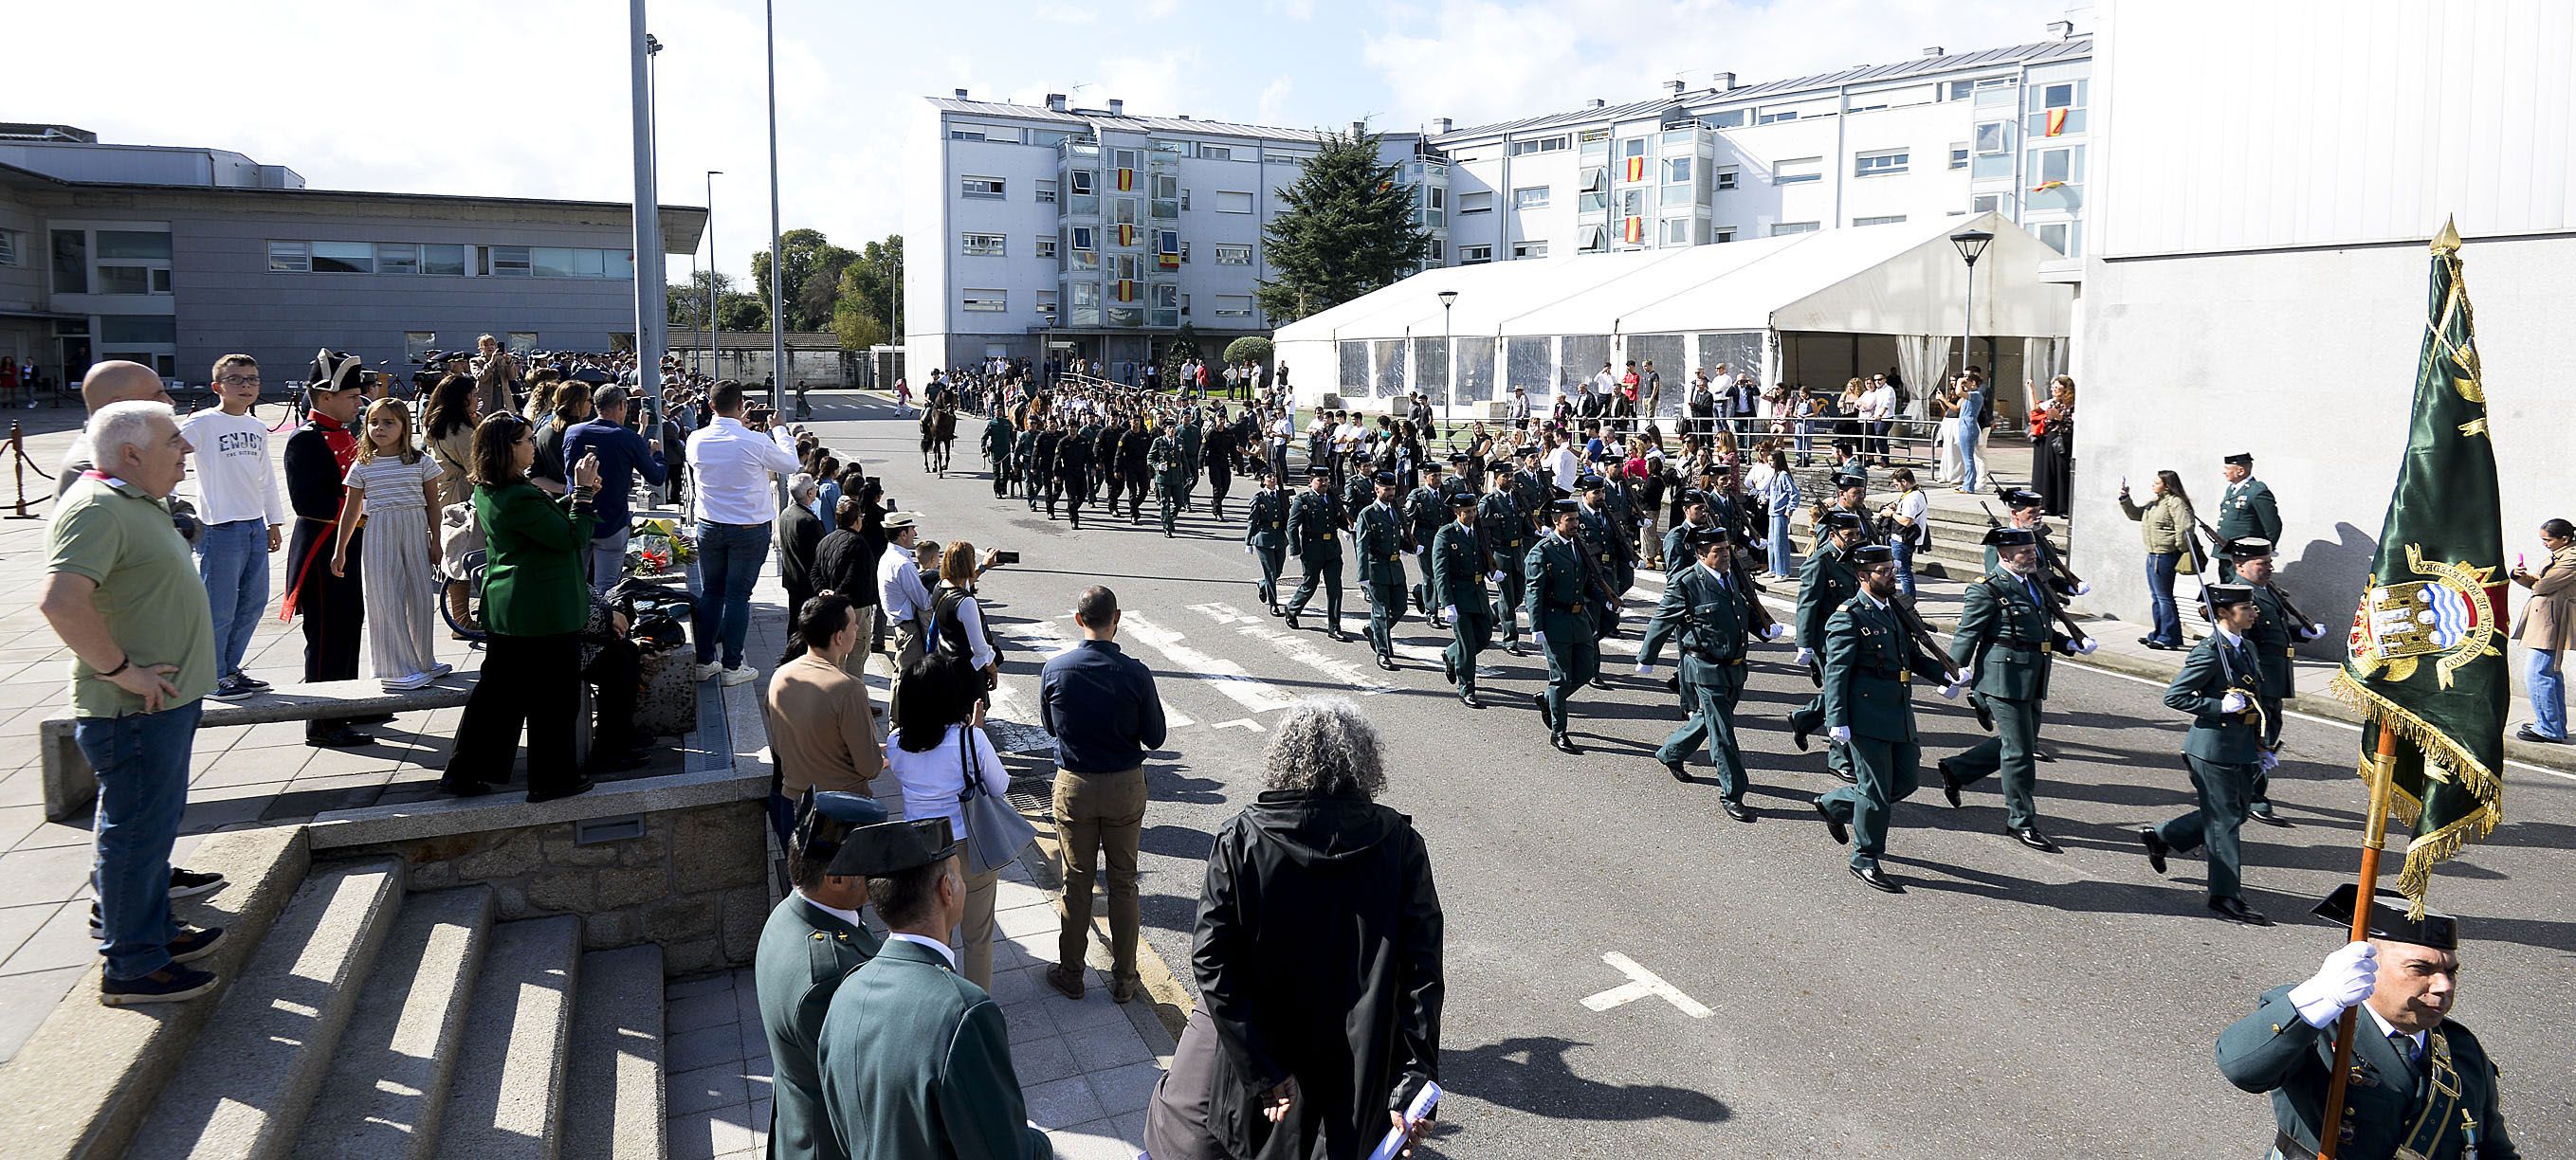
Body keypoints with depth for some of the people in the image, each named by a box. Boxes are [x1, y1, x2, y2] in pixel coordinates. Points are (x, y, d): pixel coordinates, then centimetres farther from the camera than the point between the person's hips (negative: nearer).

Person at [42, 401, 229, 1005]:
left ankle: (156, 928, 37)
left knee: (156, 822, 22)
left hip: (166, 702, 10)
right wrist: (121, 669, -25)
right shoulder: (94, 509, -20)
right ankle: (132, 967, 11)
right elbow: (60, 602, -33)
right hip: (135, 711, -10)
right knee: (137, 831, 0)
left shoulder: (135, 502, 13)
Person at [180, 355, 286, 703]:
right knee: (219, 608, -4)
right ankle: (211, 678, 7)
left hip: (256, 526, 7)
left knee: (254, 602, 11)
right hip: (220, 527, -7)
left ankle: (230, 670, 23)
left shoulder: (258, 428, 14)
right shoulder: (203, 423, -6)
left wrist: (274, 521, 21)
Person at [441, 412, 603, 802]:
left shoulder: (486, 492, 6)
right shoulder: (519, 497, -24)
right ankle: (552, 778, 16)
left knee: (498, 690, 17)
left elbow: (545, 519, 16)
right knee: (552, 696, 5)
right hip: (543, 610, -9)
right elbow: (571, 538, -18)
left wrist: (575, 493, 8)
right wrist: (583, 491, -13)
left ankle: (464, 773, 23)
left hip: (502, 606, 9)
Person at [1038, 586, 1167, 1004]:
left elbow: (1049, 726, 4)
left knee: (1077, 881, 14)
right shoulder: (1136, 673, -16)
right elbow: (1155, 738, -7)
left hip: (1074, 786, 1)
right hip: (1125, 786, -1)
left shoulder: (1055, 668, -12)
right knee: (1123, 883, 12)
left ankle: (1070, 973, 26)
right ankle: (1123, 979, 22)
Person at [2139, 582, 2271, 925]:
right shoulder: (2209, 651, -17)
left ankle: (2159, 836, 33)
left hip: (2240, 749, 9)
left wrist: (2260, 749, 19)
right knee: (2224, 821, -2)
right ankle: (2226, 897, 8)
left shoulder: (2246, 648, 11)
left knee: (2234, 814, 17)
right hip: (2214, 749, -9)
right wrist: (2220, 706, -23)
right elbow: (2174, 697, -18)